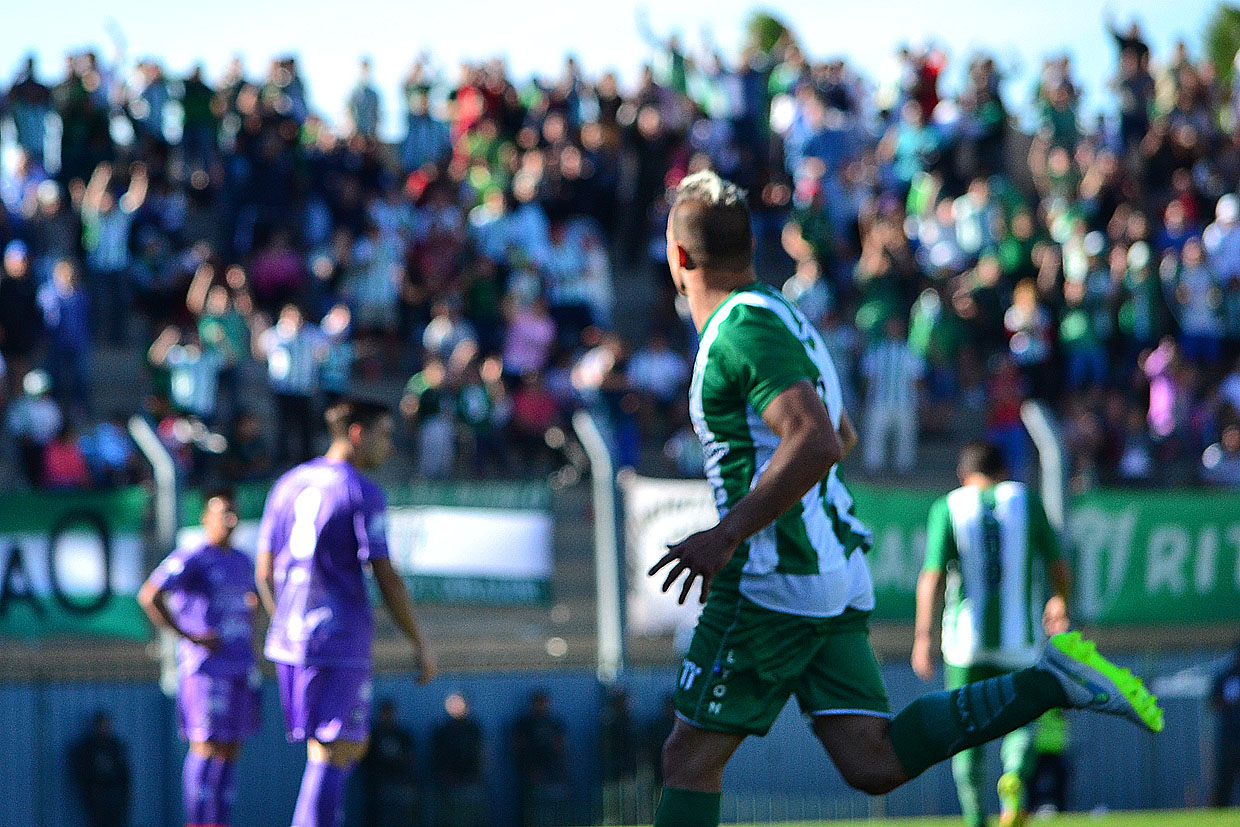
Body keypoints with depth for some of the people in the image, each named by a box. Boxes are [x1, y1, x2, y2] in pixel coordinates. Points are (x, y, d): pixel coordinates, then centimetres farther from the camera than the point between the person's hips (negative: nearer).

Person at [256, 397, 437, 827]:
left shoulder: (288, 484, 13)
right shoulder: (362, 493, -9)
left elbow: (264, 572, 16)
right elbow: (387, 579, -12)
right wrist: (421, 645, -5)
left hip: (288, 642, 8)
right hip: (340, 643, -8)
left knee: (352, 744, 17)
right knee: (330, 754, -6)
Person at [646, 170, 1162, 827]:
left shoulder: (745, 328, -13)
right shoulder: (776, 317, 19)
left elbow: (816, 443, -27)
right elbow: (840, 435, 32)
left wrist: (724, 536, -25)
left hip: (772, 582, -9)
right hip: (835, 575, 9)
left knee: (690, 756, -1)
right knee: (873, 763, 0)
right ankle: (1049, 683, -7)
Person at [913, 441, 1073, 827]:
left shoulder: (948, 507, 3)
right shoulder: (1026, 501, 6)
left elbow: (933, 575, -8)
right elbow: (1058, 567, 6)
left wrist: (923, 636, -10)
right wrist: (1060, 602, 26)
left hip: (966, 636, 0)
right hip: (1020, 637, 0)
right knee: (1020, 719, 10)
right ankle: (1015, 773, -23)